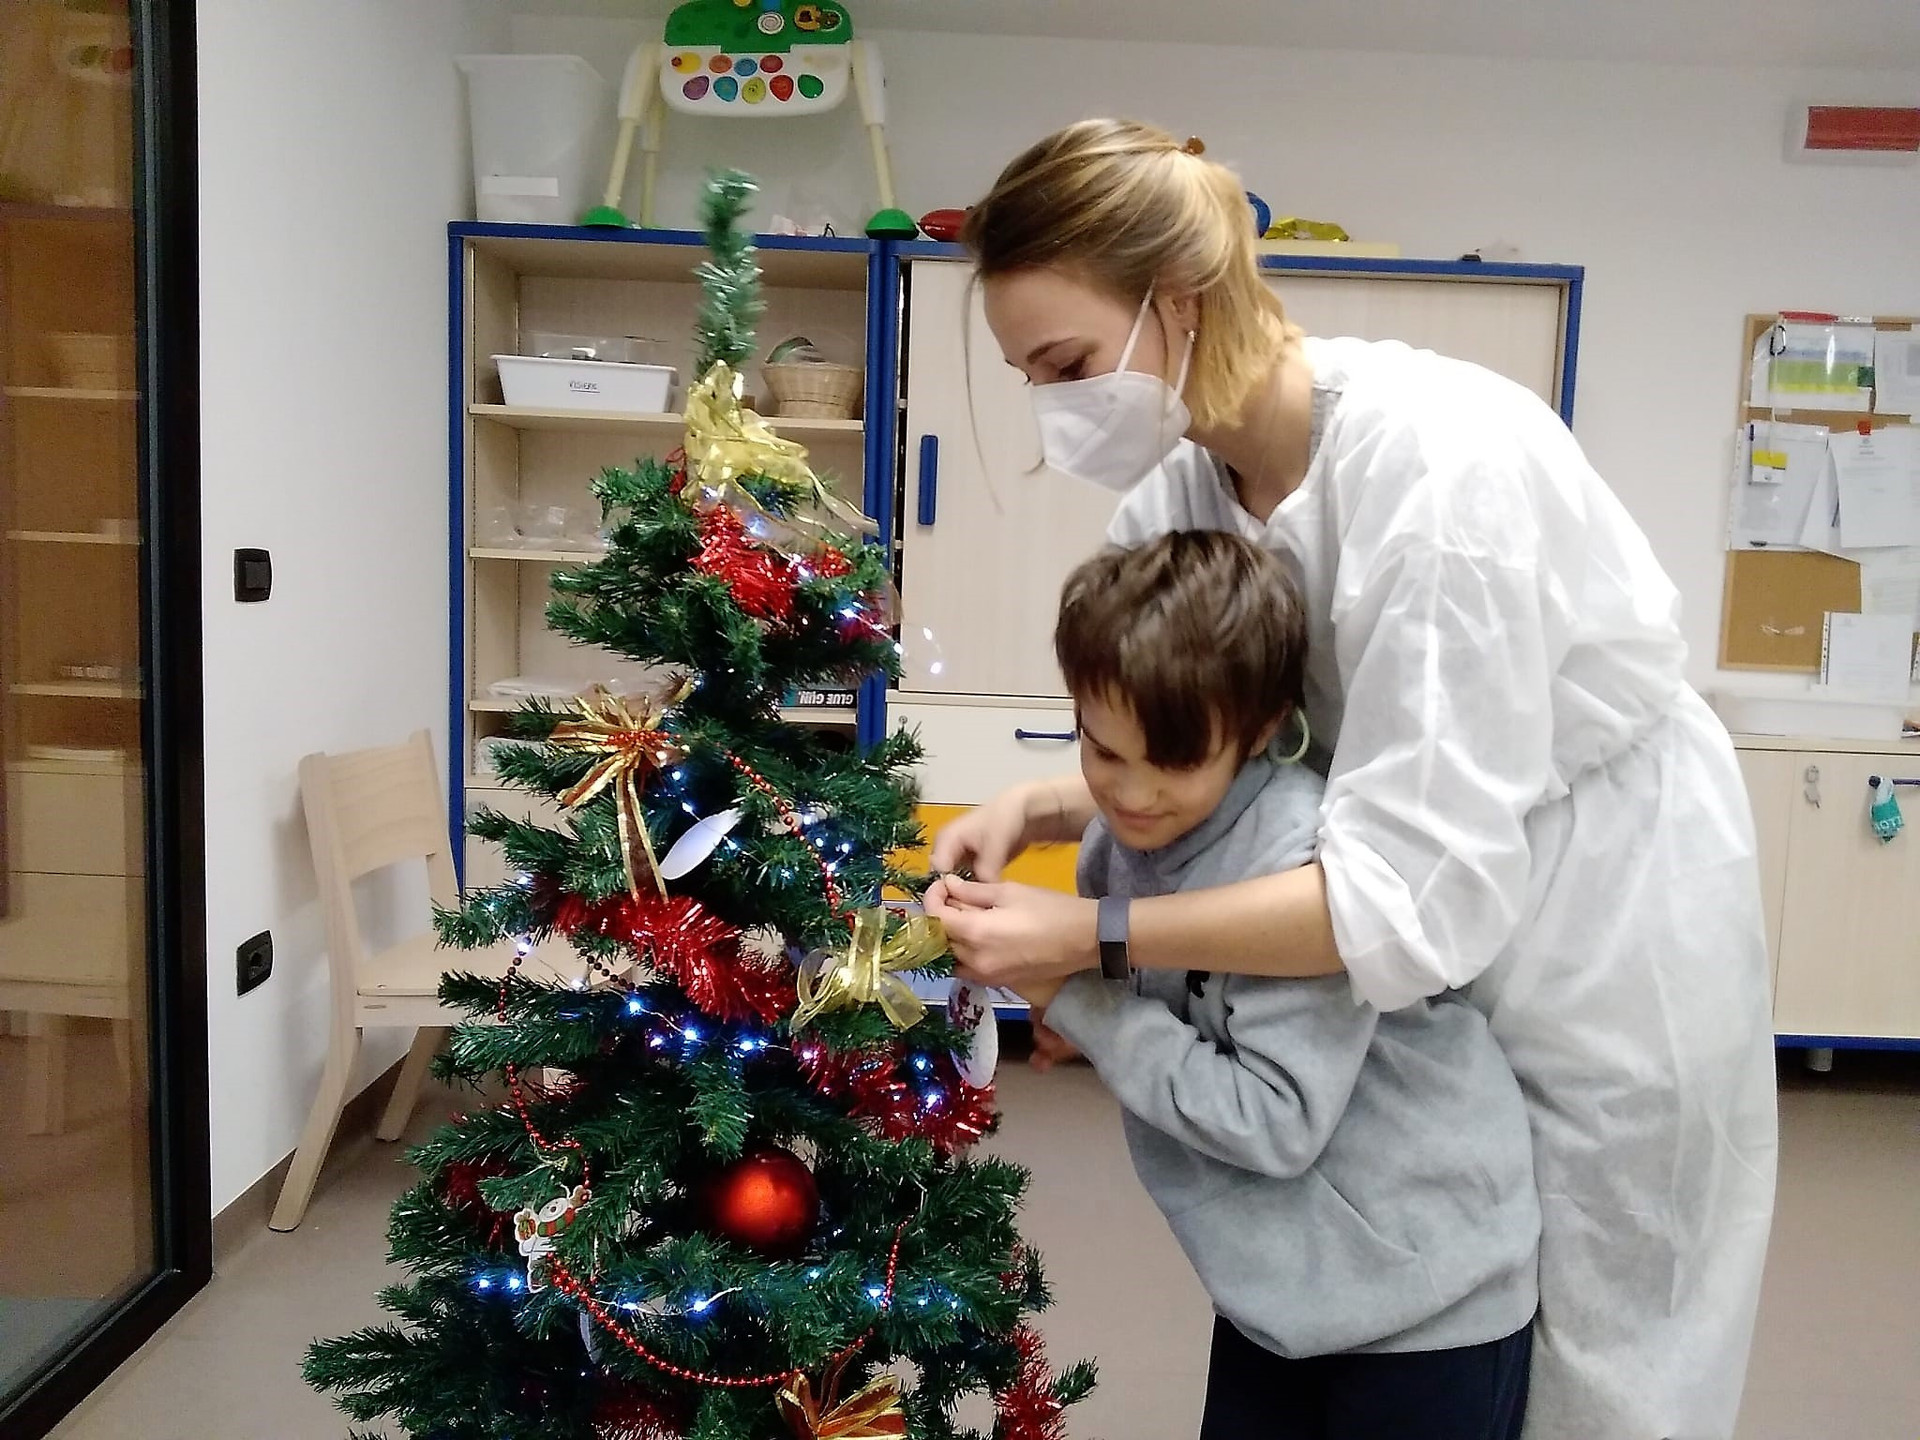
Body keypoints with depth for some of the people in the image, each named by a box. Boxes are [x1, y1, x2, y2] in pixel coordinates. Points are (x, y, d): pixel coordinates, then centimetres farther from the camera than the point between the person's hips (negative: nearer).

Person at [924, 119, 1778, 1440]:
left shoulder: (1435, 460, -32)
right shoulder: (1179, 487, -11)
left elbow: (1416, 890, -33)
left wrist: (1093, 935, -32)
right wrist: (1040, 810, -17)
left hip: (1608, 954, -6)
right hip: (1422, 965, 6)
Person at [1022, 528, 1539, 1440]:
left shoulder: (1302, 856, -29)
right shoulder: (1122, 843, -6)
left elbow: (1275, 1122, -29)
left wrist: (1075, 1000, -26)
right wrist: (1060, 995, -11)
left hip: (1423, 1298, -6)